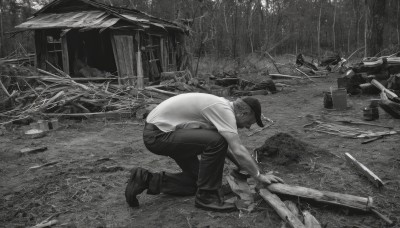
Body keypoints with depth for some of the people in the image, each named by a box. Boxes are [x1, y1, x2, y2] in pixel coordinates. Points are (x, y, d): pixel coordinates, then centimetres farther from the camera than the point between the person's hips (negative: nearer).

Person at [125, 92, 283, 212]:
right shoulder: (224, 110, -20)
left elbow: (227, 148, 16)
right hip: (157, 134, -10)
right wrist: (259, 176, -13)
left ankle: (146, 179, 15)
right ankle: (206, 196, -10)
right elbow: (238, 150, -25)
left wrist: (245, 168, 13)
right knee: (216, 141, -25)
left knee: (196, 179, 13)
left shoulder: (221, 106, 9)